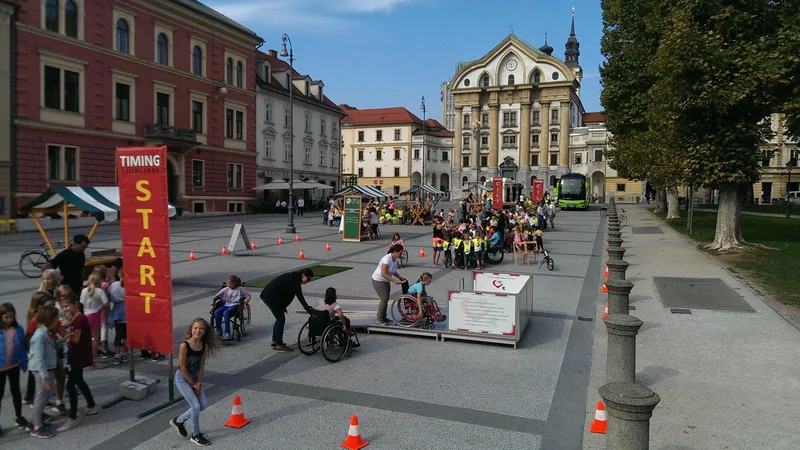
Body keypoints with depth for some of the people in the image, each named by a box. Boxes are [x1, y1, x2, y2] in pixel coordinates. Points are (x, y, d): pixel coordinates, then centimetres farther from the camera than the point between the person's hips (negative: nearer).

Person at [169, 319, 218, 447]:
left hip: (194, 376, 6)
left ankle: (178, 421, 28)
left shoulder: (205, 345, -9)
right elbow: (182, 367, -21)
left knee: (203, 405, 6)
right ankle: (196, 435, 9)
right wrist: (193, 383, -14)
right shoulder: (184, 345, -26)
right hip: (182, 377, -6)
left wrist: (199, 382, -8)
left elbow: (201, 365, -3)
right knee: (196, 406, -10)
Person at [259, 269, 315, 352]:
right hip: (271, 298, -10)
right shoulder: (295, 281, -17)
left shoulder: (293, 277, 13)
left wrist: (283, 306, 22)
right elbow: (300, 298, -19)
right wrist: (309, 310, -16)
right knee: (281, 320, -2)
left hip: (268, 295, 10)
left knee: (280, 319, 19)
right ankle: (279, 345, 5)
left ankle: (274, 342, 28)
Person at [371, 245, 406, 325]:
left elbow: (393, 271, 12)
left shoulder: (395, 259, 0)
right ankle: (380, 320, 0)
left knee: (386, 299, 13)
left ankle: (383, 317, 27)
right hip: (378, 281, -9)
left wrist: (400, 278, -2)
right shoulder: (387, 259, -28)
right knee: (384, 299, -10)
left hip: (386, 281, 9)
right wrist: (394, 280, -34)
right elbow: (384, 274, -31)